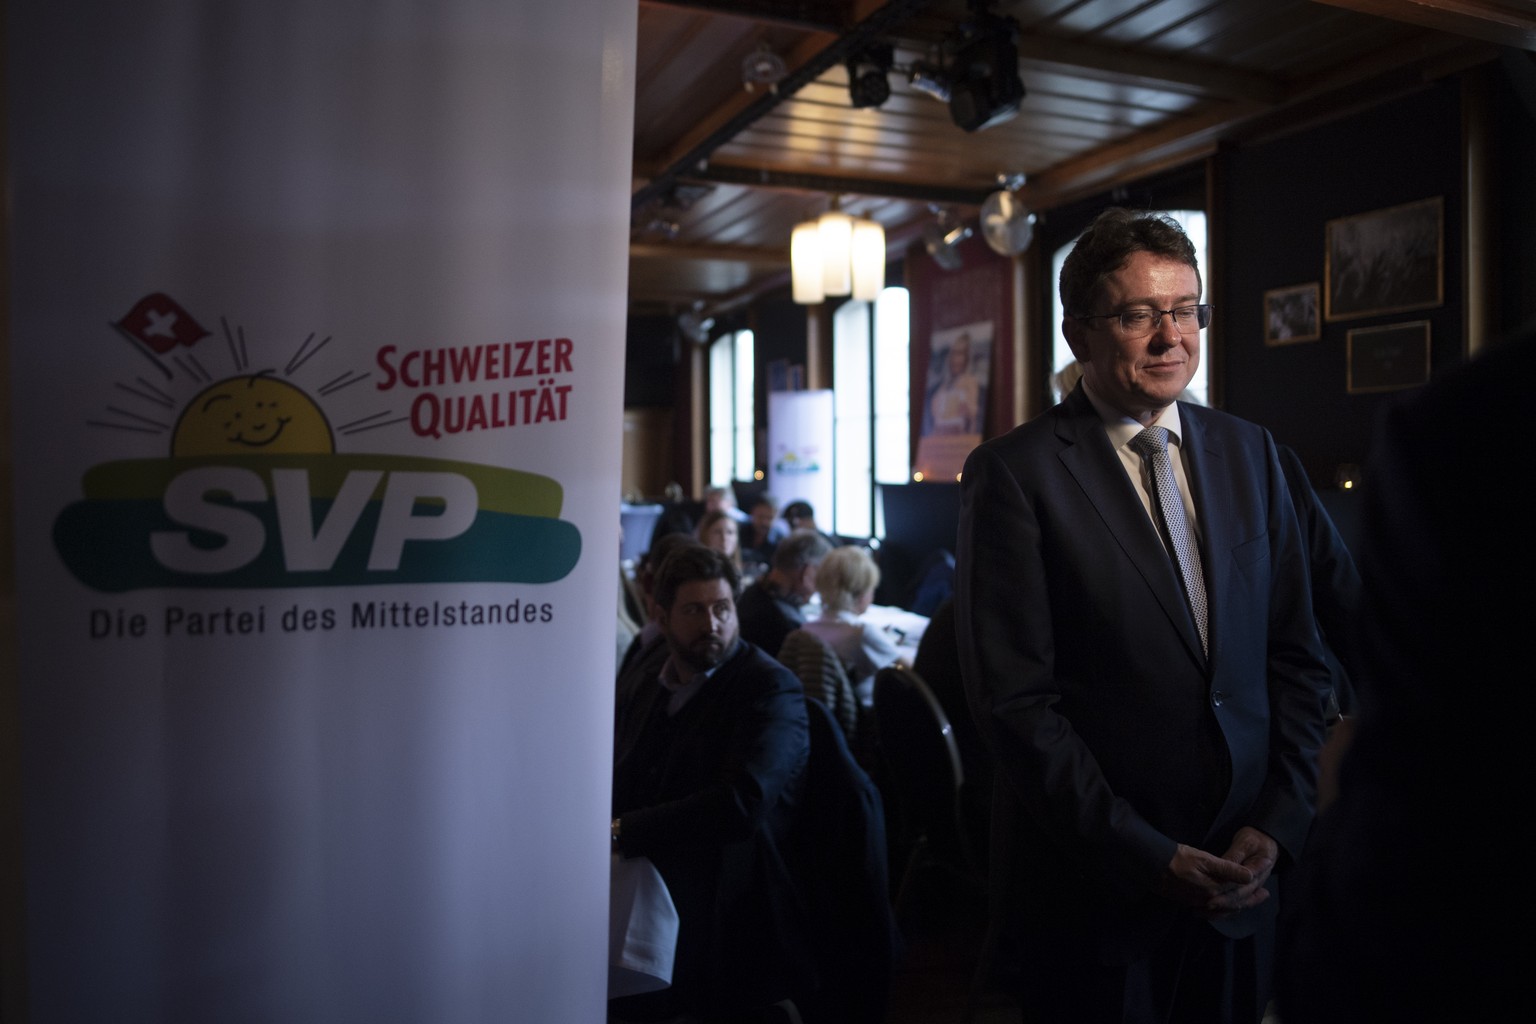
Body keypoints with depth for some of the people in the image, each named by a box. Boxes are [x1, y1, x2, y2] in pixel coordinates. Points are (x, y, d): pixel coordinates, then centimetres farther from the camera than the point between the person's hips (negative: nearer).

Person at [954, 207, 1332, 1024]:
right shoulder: (1013, 473, -11)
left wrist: (1278, 824, -2)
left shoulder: (1250, 454, 6)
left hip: (1243, 878, 5)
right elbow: (1015, 703, -15)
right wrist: (1149, 859, -16)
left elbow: (1296, 659, 8)